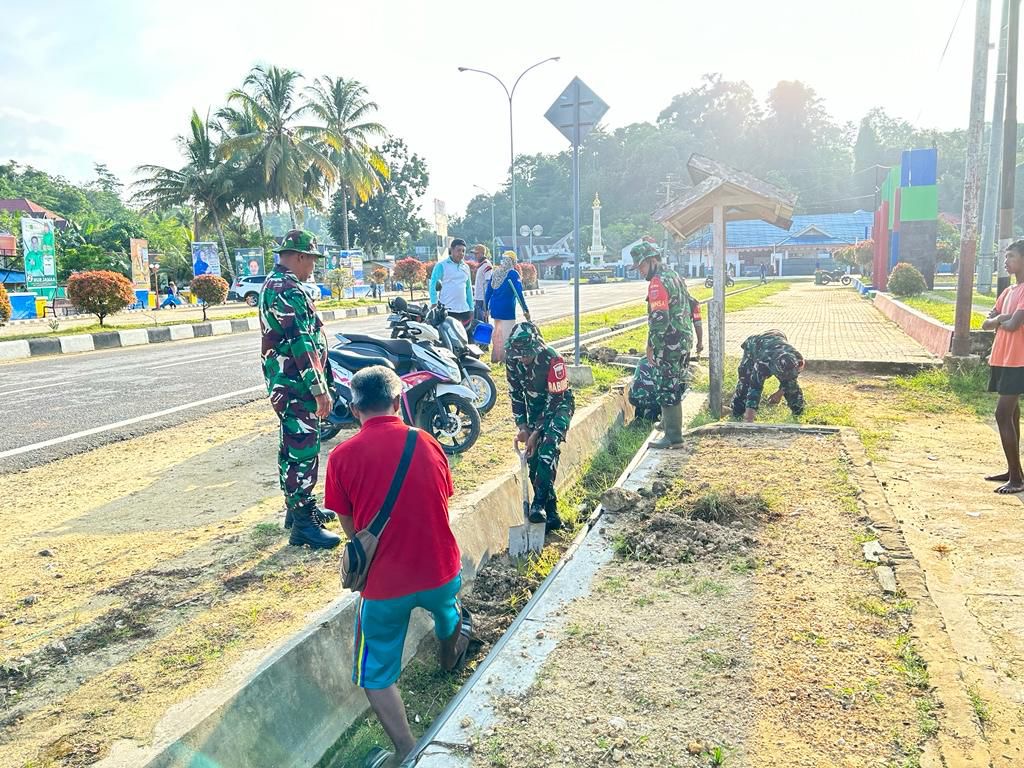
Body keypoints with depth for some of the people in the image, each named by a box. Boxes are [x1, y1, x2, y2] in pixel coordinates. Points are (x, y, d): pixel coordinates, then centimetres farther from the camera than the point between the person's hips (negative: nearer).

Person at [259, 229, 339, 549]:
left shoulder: (273, 284, 16)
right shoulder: (289, 290, -18)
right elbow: (301, 343, -24)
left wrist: (318, 382, 26)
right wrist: (320, 389, -23)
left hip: (286, 382, 11)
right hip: (297, 385, -11)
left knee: (294, 447, 19)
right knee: (303, 451, -6)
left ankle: (299, 506, 32)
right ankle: (302, 524, -1)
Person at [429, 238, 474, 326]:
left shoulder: (466, 267, 17)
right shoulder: (441, 265, -2)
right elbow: (433, 285, -5)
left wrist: (471, 308, 17)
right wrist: (434, 305, -14)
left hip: (464, 311, 6)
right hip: (447, 311, -6)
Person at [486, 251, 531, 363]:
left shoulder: (495, 272, 10)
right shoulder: (513, 273, -10)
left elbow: (488, 292, 12)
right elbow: (519, 293, -15)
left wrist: (487, 308, 19)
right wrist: (525, 310, -13)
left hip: (494, 308, 7)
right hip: (507, 308, -7)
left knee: (496, 332, 18)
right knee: (507, 334, -2)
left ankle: (495, 357, 23)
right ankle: (505, 358, -2)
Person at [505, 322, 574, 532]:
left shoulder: (552, 360, -30)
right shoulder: (512, 360, -14)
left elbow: (555, 398, -27)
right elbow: (515, 394, -5)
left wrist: (536, 432, -27)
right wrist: (522, 428, -13)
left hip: (559, 406, -5)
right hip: (535, 408, 5)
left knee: (548, 447, -29)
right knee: (533, 458, -3)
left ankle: (539, 503, -27)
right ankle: (551, 515, 6)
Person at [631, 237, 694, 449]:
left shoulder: (658, 282, -15)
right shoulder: (675, 277, 16)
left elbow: (659, 319, -22)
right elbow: (691, 306, 22)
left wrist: (650, 346, -15)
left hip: (669, 344, -10)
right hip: (684, 341, 10)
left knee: (667, 389, -5)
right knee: (675, 386, 20)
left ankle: (673, 436, -1)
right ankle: (669, 422, 32)